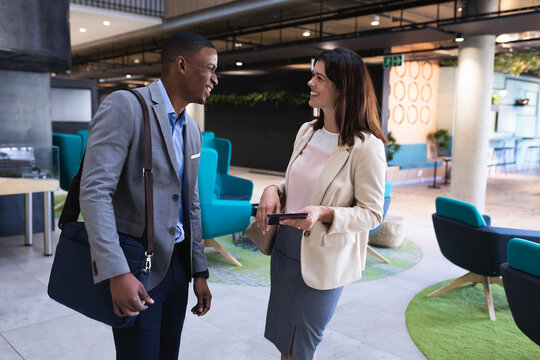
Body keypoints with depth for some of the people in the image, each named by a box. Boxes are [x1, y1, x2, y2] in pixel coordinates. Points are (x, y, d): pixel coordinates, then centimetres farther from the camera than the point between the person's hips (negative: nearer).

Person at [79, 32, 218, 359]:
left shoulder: (193, 129, 12)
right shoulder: (124, 107, -12)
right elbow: (95, 191, -20)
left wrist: (200, 272, 13)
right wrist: (117, 272, -26)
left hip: (178, 264, 7)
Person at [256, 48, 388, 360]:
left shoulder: (366, 146, -18)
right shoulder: (307, 131, 3)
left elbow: (372, 213, -15)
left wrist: (324, 213, -29)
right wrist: (274, 190, -6)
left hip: (322, 259, -6)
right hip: (285, 247, 7)